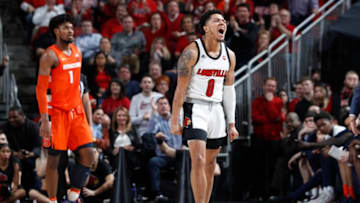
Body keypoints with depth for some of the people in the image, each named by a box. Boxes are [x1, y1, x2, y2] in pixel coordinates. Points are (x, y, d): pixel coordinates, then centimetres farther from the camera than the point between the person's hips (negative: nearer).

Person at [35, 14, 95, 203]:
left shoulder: (77, 52, 12)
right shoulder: (50, 56, -11)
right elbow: (41, 89, -14)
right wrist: (44, 121, -21)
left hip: (76, 111, 7)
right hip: (57, 112, -6)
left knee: (88, 154, -2)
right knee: (54, 158, -1)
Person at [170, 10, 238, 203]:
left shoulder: (229, 55, 9)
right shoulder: (192, 52, -10)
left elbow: (229, 91, 14)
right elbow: (181, 88, -11)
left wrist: (231, 123, 12)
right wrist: (174, 120, -13)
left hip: (216, 110, 6)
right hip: (195, 108, -6)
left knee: (210, 163, 9)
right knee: (198, 160, -17)